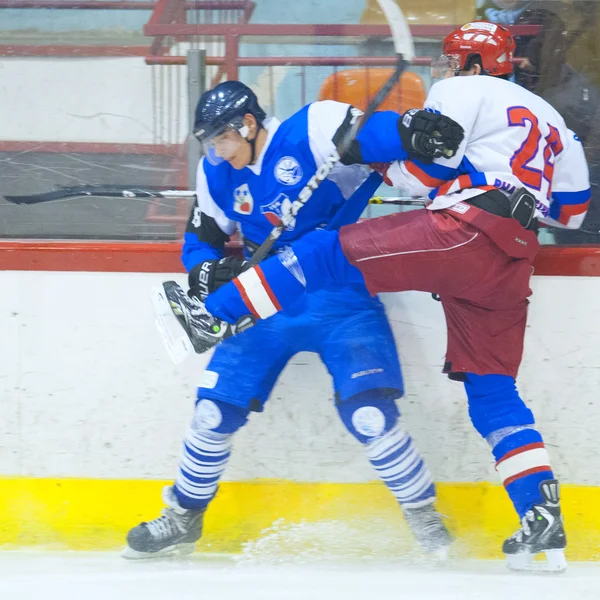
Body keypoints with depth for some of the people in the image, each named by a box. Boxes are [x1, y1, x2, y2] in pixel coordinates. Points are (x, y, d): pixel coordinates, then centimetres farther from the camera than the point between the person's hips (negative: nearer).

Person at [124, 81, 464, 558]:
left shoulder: (311, 133, -16)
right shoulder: (218, 174, 4)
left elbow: (374, 133, -28)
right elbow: (202, 240, 16)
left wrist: (419, 132, -49)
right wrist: (208, 271, -6)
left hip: (342, 299, -5)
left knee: (368, 413, -19)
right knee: (217, 408, -1)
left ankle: (424, 514, 1)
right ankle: (183, 517, 20)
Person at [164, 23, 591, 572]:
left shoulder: (464, 93, 8)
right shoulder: (550, 120, 31)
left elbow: (426, 171, -2)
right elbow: (572, 207, 30)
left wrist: (386, 166, 17)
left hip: (468, 227, -8)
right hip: (512, 264, 8)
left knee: (333, 252, -7)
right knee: (492, 391, 8)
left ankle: (215, 316, -17)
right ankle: (543, 516, -3)